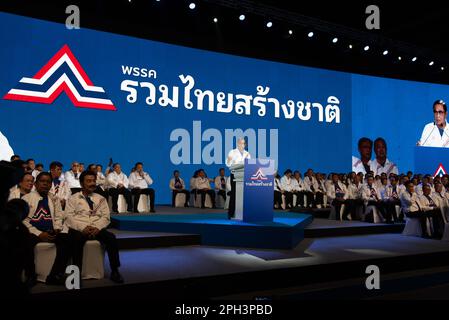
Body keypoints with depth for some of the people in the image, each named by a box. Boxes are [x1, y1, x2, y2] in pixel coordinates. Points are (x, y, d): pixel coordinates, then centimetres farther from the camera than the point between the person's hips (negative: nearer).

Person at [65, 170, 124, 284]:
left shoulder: (101, 199, 19)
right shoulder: (73, 198, 13)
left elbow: (106, 217, 8)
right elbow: (69, 216, -1)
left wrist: (97, 227, -13)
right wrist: (83, 227, -17)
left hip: (97, 229, 2)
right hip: (79, 229, -2)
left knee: (111, 237, -27)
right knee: (78, 239, -36)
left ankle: (114, 271, -20)